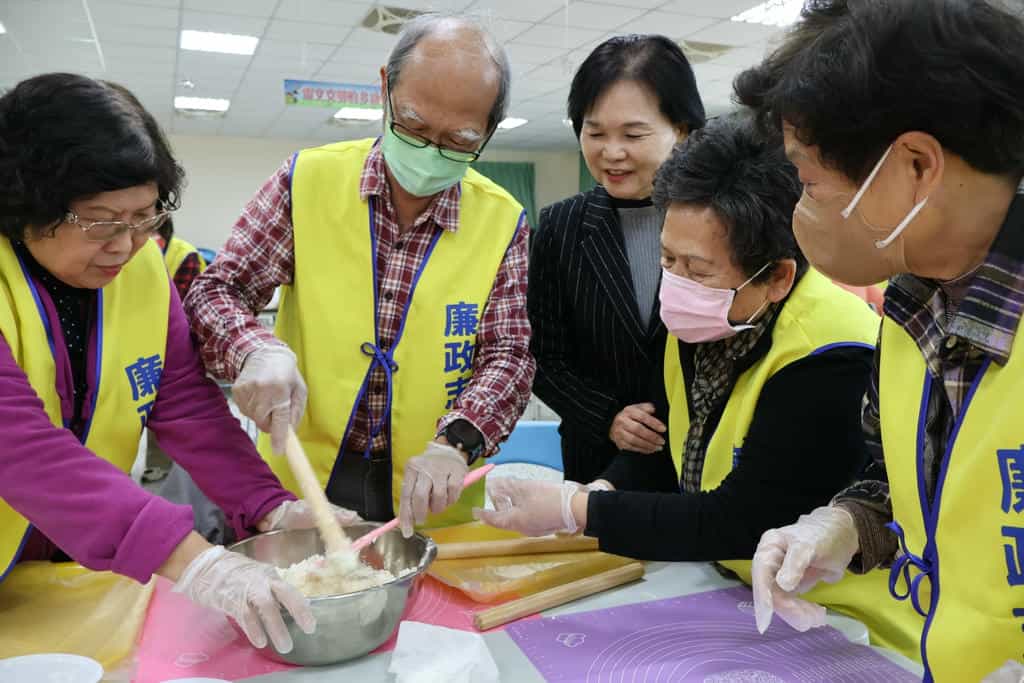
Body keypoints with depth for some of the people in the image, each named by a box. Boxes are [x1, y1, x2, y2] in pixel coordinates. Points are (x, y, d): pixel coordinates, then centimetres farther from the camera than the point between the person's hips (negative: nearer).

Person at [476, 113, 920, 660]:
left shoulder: (830, 364, -27)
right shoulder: (699, 320, -4)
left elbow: (738, 524, -24)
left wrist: (574, 510, -23)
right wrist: (600, 493, -9)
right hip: (730, 589, 6)